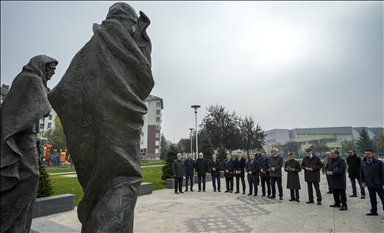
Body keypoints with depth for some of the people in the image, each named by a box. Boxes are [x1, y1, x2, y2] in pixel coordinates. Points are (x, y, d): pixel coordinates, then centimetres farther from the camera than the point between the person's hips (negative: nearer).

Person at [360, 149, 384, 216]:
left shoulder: (378, 162, -9)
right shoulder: (363, 162, 5)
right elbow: (361, 172, 15)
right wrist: (363, 181, 11)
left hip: (378, 184, -5)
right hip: (369, 184, 5)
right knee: (372, 199, 14)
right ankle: (374, 211, 23)